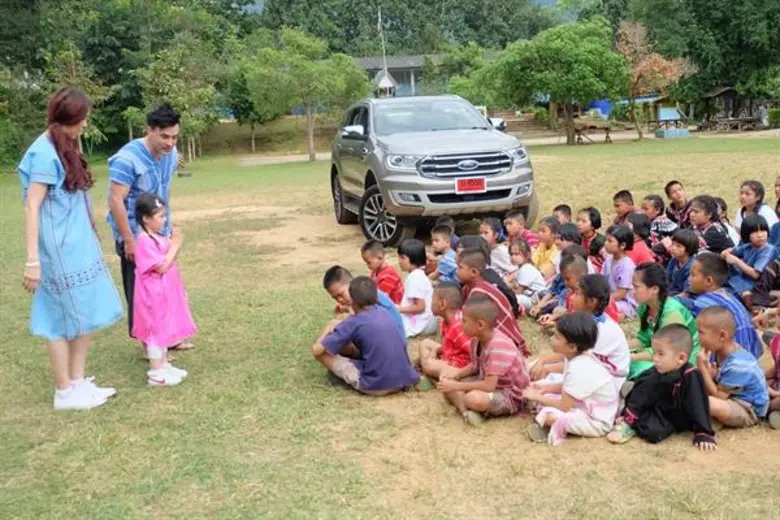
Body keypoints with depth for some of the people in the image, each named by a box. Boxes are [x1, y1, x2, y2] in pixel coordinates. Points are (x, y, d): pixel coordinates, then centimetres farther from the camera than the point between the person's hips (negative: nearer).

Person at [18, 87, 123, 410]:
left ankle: (78, 383, 24)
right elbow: (32, 207, -18)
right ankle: (64, 393, 14)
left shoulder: (63, 148, 11)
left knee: (86, 313, 13)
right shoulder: (45, 153, -16)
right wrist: (33, 260, -21)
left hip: (78, 245, 9)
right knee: (65, 318, 1)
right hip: (60, 249, -9)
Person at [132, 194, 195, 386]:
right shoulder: (144, 241, -22)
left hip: (164, 294, 10)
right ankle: (155, 374, 7)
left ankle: (164, 365, 29)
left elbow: (169, 261, 14)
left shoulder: (158, 237, 7)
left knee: (164, 329, 17)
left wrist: (175, 245, -1)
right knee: (156, 331, -2)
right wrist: (174, 246, -18)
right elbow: (162, 267, -24)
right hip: (153, 296, -10)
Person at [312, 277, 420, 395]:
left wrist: (328, 328, 11)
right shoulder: (384, 312, 9)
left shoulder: (353, 323, -8)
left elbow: (316, 350, -9)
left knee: (322, 352, 3)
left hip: (376, 385, -7)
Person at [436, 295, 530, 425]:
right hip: (489, 384, 9)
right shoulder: (477, 340, -4)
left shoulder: (498, 347, -32)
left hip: (510, 397, -9)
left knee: (474, 399, -39)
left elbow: (489, 386, -34)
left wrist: (456, 386, -27)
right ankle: (465, 411, -21)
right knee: (446, 380, 0)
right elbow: (476, 366, 12)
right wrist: (457, 373, -7)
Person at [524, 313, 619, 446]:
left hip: (596, 421, -10)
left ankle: (557, 428, -3)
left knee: (550, 415, -30)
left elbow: (564, 406, -25)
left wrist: (537, 397, -13)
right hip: (588, 407, 10)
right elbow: (568, 387, 15)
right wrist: (546, 388, 3)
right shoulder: (580, 358, -1)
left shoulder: (579, 370, -30)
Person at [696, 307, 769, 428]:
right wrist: (709, 371, -20)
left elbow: (718, 395, -26)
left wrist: (702, 367, -27)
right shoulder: (723, 351, -3)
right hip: (734, 397, 9)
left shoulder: (736, 365, -31)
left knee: (707, 403, -35)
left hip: (749, 411, -9)